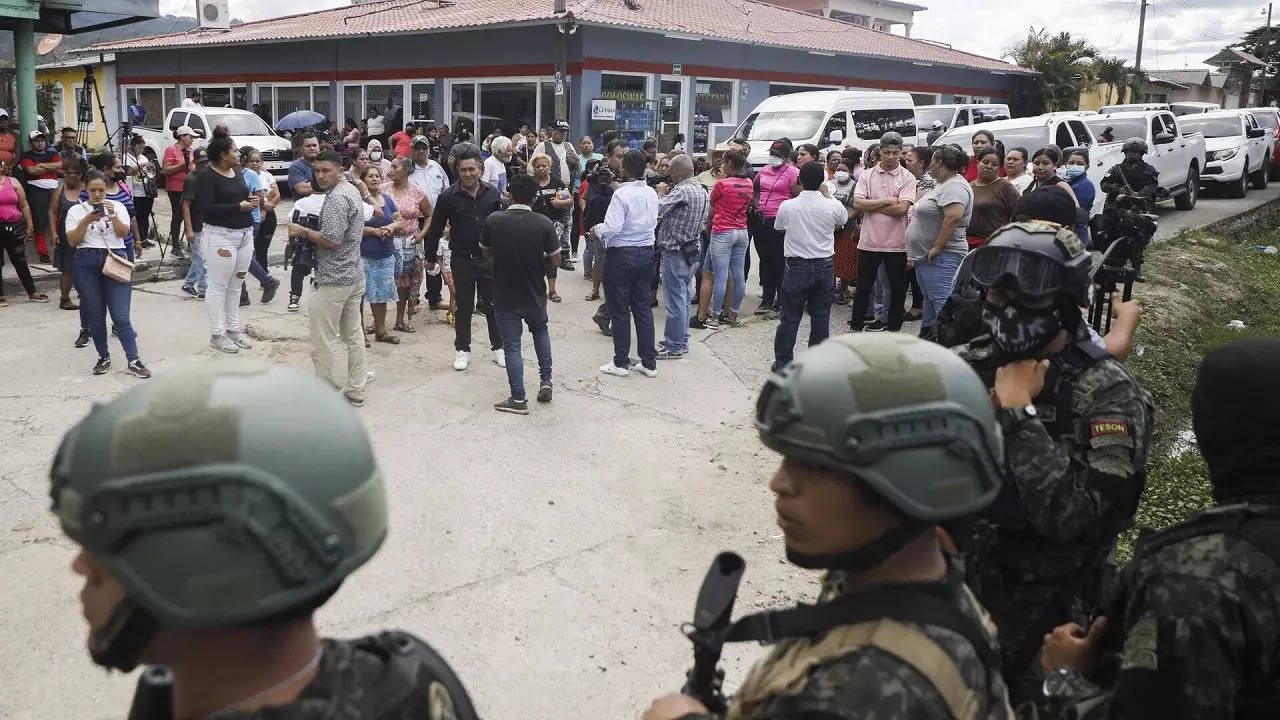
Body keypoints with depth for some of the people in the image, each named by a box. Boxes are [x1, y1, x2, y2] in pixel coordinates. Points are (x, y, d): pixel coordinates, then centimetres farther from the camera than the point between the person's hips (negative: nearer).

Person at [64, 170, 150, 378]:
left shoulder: (117, 206, 11)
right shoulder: (76, 210, 8)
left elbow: (124, 233, -1)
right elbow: (72, 241, -1)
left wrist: (113, 216, -16)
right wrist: (87, 220, -13)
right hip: (87, 263, 1)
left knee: (121, 316, -7)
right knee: (96, 316, 7)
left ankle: (134, 361, -5)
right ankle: (103, 358, 20)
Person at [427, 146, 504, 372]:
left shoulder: (493, 194, 0)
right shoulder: (448, 196, -6)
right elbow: (435, 228, 1)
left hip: (489, 258, 2)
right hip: (462, 259, -1)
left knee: (493, 305, 9)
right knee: (463, 308, 7)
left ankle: (498, 347, 22)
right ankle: (462, 350, 19)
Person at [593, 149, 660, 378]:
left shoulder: (621, 194, -18)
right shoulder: (651, 193, 4)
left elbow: (612, 227, -22)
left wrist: (597, 230, -4)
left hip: (621, 255, -6)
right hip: (646, 253, 6)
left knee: (620, 310, 4)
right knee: (643, 308, 12)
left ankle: (621, 363, 12)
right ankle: (649, 362, 16)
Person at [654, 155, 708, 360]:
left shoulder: (681, 191, -21)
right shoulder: (701, 190, 9)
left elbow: (656, 210, -23)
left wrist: (661, 193, -3)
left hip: (676, 252, -9)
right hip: (693, 251, 9)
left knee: (675, 301, -2)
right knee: (684, 299, 17)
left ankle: (674, 347, 4)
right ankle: (682, 341, 27)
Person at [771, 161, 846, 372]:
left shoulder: (787, 206, -8)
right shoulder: (833, 206, -7)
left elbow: (779, 227, 11)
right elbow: (843, 220, 17)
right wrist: (827, 194, 24)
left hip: (796, 267, -1)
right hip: (825, 266, 1)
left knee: (790, 317, 7)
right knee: (821, 318, 9)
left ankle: (783, 362, 12)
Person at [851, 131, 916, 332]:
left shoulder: (907, 178, -3)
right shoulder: (867, 175, 4)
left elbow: (901, 208, -15)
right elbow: (857, 204, -8)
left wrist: (871, 206, -10)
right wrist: (887, 201, -13)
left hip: (896, 243, -1)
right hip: (869, 240, 2)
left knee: (897, 288, 9)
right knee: (863, 286, 9)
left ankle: (893, 326, 23)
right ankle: (856, 326, 19)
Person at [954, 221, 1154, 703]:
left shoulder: (1106, 394, -17)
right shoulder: (966, 364, -2)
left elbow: (1069, 516, -28)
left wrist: (1018, 411, -26)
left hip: (1039, 610, -5)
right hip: (949, 582, 5)